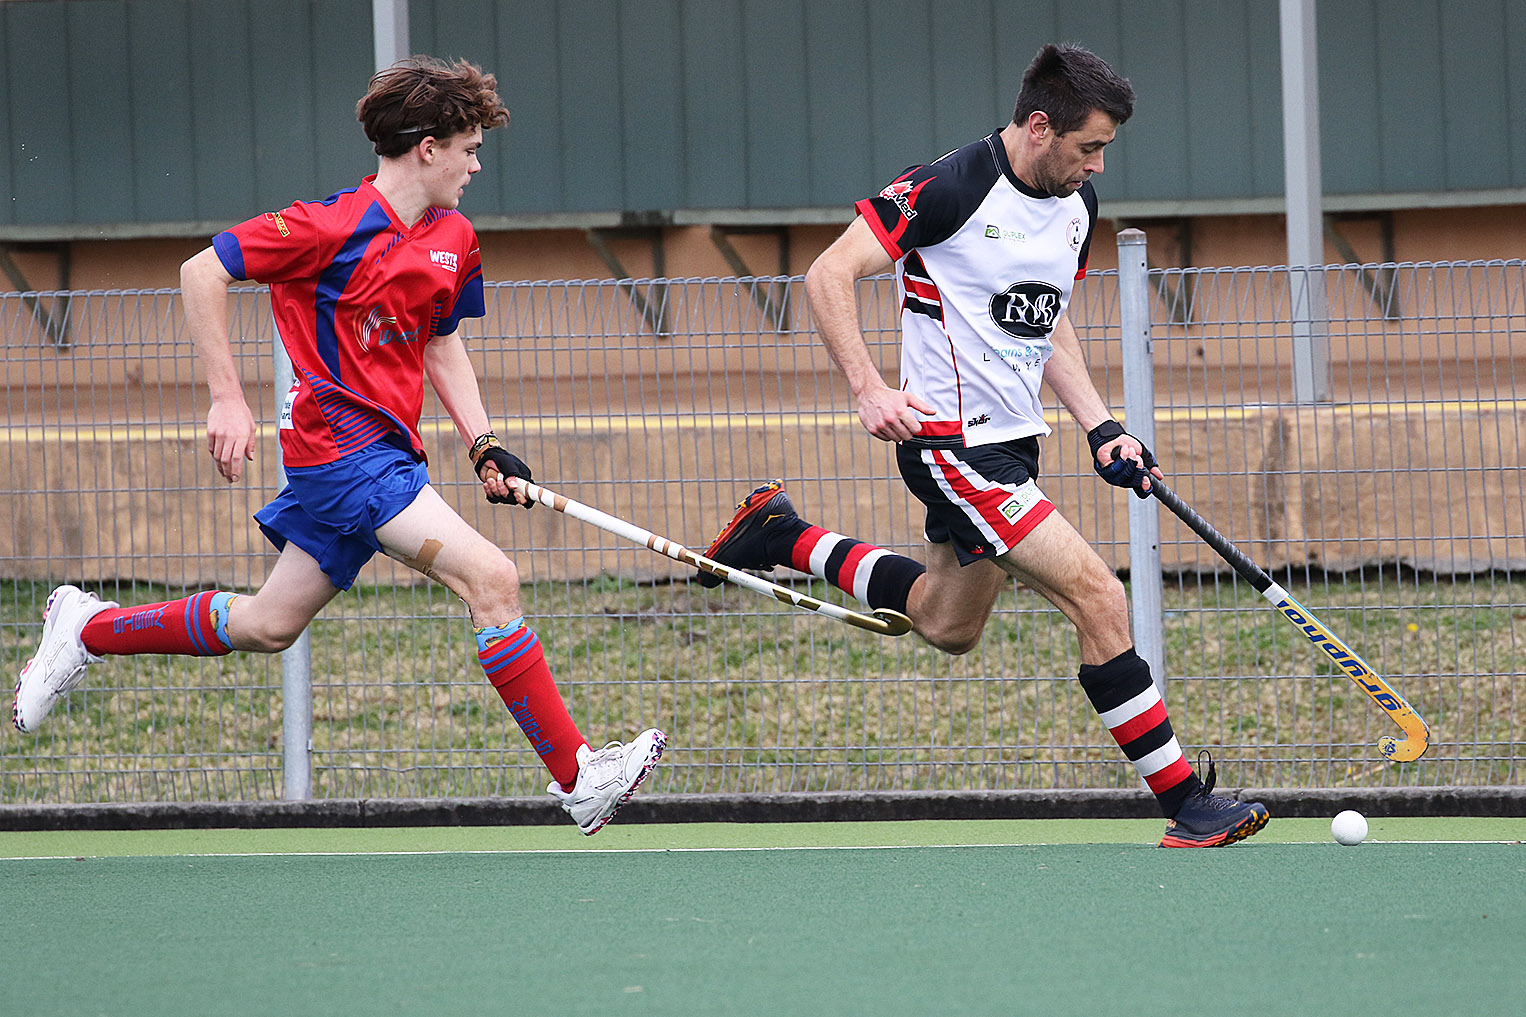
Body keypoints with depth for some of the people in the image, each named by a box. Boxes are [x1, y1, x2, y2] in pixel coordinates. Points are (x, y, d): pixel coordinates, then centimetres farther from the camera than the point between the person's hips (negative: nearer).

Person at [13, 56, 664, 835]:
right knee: (490, 576, -19)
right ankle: (575, 776, -16)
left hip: (385, 451, 9)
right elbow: (202, 273, -10)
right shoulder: (336, 227, -15)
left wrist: (483, 445, 11)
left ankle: (87, 628, 34)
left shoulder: (453, 240, 10)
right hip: (339, 444, -9)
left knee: (269, 626, 16)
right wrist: (227, 399, -13)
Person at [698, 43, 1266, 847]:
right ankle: (1187, 805, -13)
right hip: (951, 441, -9)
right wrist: (868, 388, -27)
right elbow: (828, 275, -17)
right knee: (1098, 600, -16)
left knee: (948, 625, 24)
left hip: (1013, 441, 9)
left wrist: (1101, 428, 8)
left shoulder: (1077, 205, 7)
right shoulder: (949, 189, -18)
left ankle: (781, 538, 38)